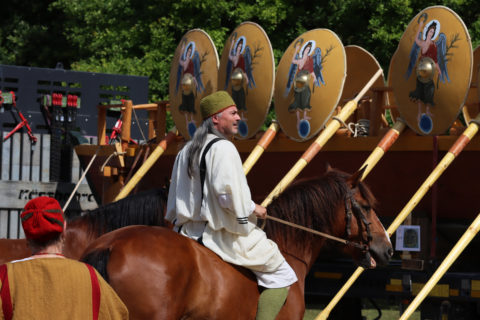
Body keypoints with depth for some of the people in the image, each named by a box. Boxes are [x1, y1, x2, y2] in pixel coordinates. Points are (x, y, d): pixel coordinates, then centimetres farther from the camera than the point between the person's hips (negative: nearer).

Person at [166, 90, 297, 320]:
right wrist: (252, 209, -9)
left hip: (188, 230, 9)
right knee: (282, 275, -2)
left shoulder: (186, 152, 12)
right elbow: (228, 193, -25)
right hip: (221, 233, -9)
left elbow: (175, 202, 15)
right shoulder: (223, 148, -15)